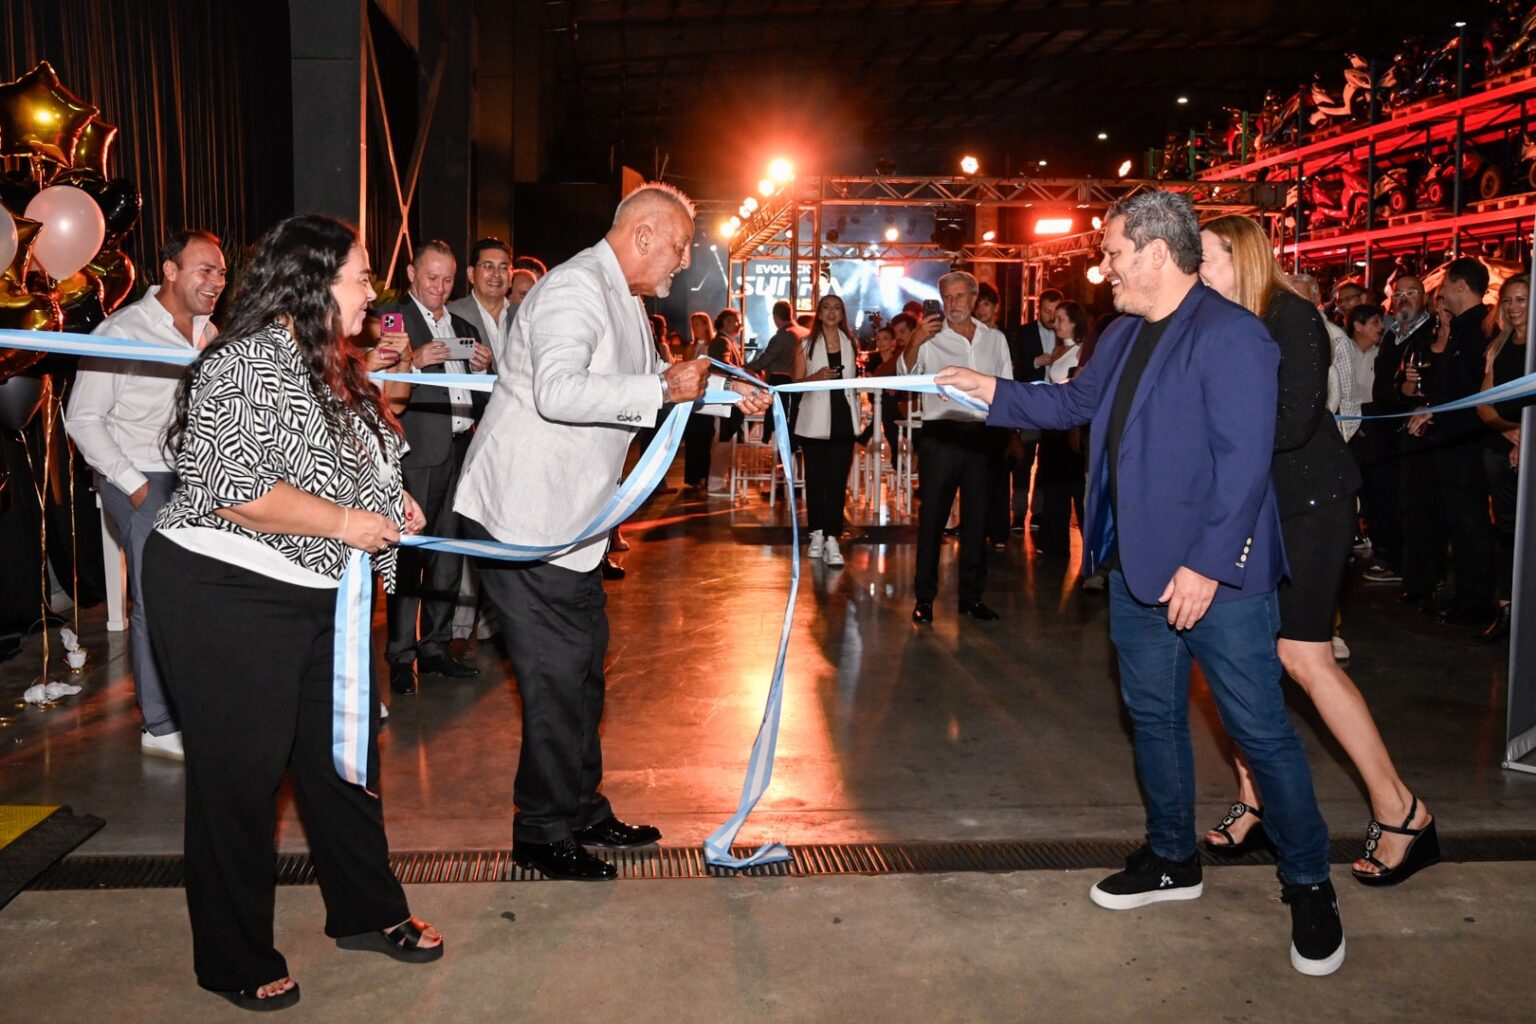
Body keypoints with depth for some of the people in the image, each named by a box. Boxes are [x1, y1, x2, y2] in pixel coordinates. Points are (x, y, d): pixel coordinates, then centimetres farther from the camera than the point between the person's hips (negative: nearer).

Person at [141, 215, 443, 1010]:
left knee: (344, 752, 16)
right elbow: (235, 488, -28)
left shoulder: (329, 366, 11)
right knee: (240, 774, 3)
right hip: (225, 594, -9)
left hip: (318, 596, 9)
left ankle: (367, 911, 33)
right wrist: (344, 521, -20)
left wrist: (390, 502, 8)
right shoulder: (250, 364, -19)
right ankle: (235, 963, 20)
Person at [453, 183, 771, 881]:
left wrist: (728, 391, 20)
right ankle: (542, 834, 9)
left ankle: (581, 811, 30)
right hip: (524, 515, -11)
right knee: (557, 671, -5)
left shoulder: (625, 300, 17)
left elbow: (646, 375, 32)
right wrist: (663, 390, -28)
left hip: (568, 516, 11)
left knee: (584, 659, 16)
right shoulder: (576, 288, -18)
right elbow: (559, 392, -34)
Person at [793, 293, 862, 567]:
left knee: (838, 480, -5)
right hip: (815, 419, -2)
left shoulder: (851, 343, 13)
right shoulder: (806, 345, 3)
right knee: (815, 478, 3)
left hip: (843, 419, 2)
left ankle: (832, 540, -9)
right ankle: (817, 533, 14)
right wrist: (817, 376, -18)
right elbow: (797, 382, -2)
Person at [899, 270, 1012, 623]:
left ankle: (972, 595, 19)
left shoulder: (995, 339, 12)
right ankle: (924, 596, 7)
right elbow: (907, 375, -15)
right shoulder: (931, 338, 0)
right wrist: (914, 343, -32)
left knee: (976, 517, 10)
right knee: (932, 516, 0)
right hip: (941, 435, -3)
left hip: (983, 436, 4)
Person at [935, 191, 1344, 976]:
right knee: (1152, 713, 17)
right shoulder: (1125, 334, 10)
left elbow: (1244, 460, -22)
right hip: (1137, 565, 8)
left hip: (1216, 574, -8)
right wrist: (995, 393, 12)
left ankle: (1309, 888, 20)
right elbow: (1076, 401, 21)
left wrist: (1206, 565, -23)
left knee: (1260, 728, 2)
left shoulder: (1231, 335, -16)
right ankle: (1172, 859, 35)